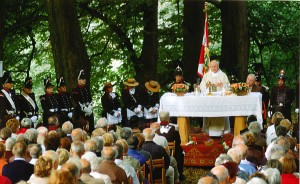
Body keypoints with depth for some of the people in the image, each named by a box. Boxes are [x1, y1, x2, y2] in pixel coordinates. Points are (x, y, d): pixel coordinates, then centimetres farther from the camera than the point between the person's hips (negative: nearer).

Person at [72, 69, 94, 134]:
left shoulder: (87, 89, 14)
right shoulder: (75, 90, -5)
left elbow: (90, 100, 10)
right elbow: (77, 102, -11)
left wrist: (89, 108, -6)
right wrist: (85, 109, -13)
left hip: (89, 112, 6)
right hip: (80, 112, -5)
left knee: (91, 129, 4)